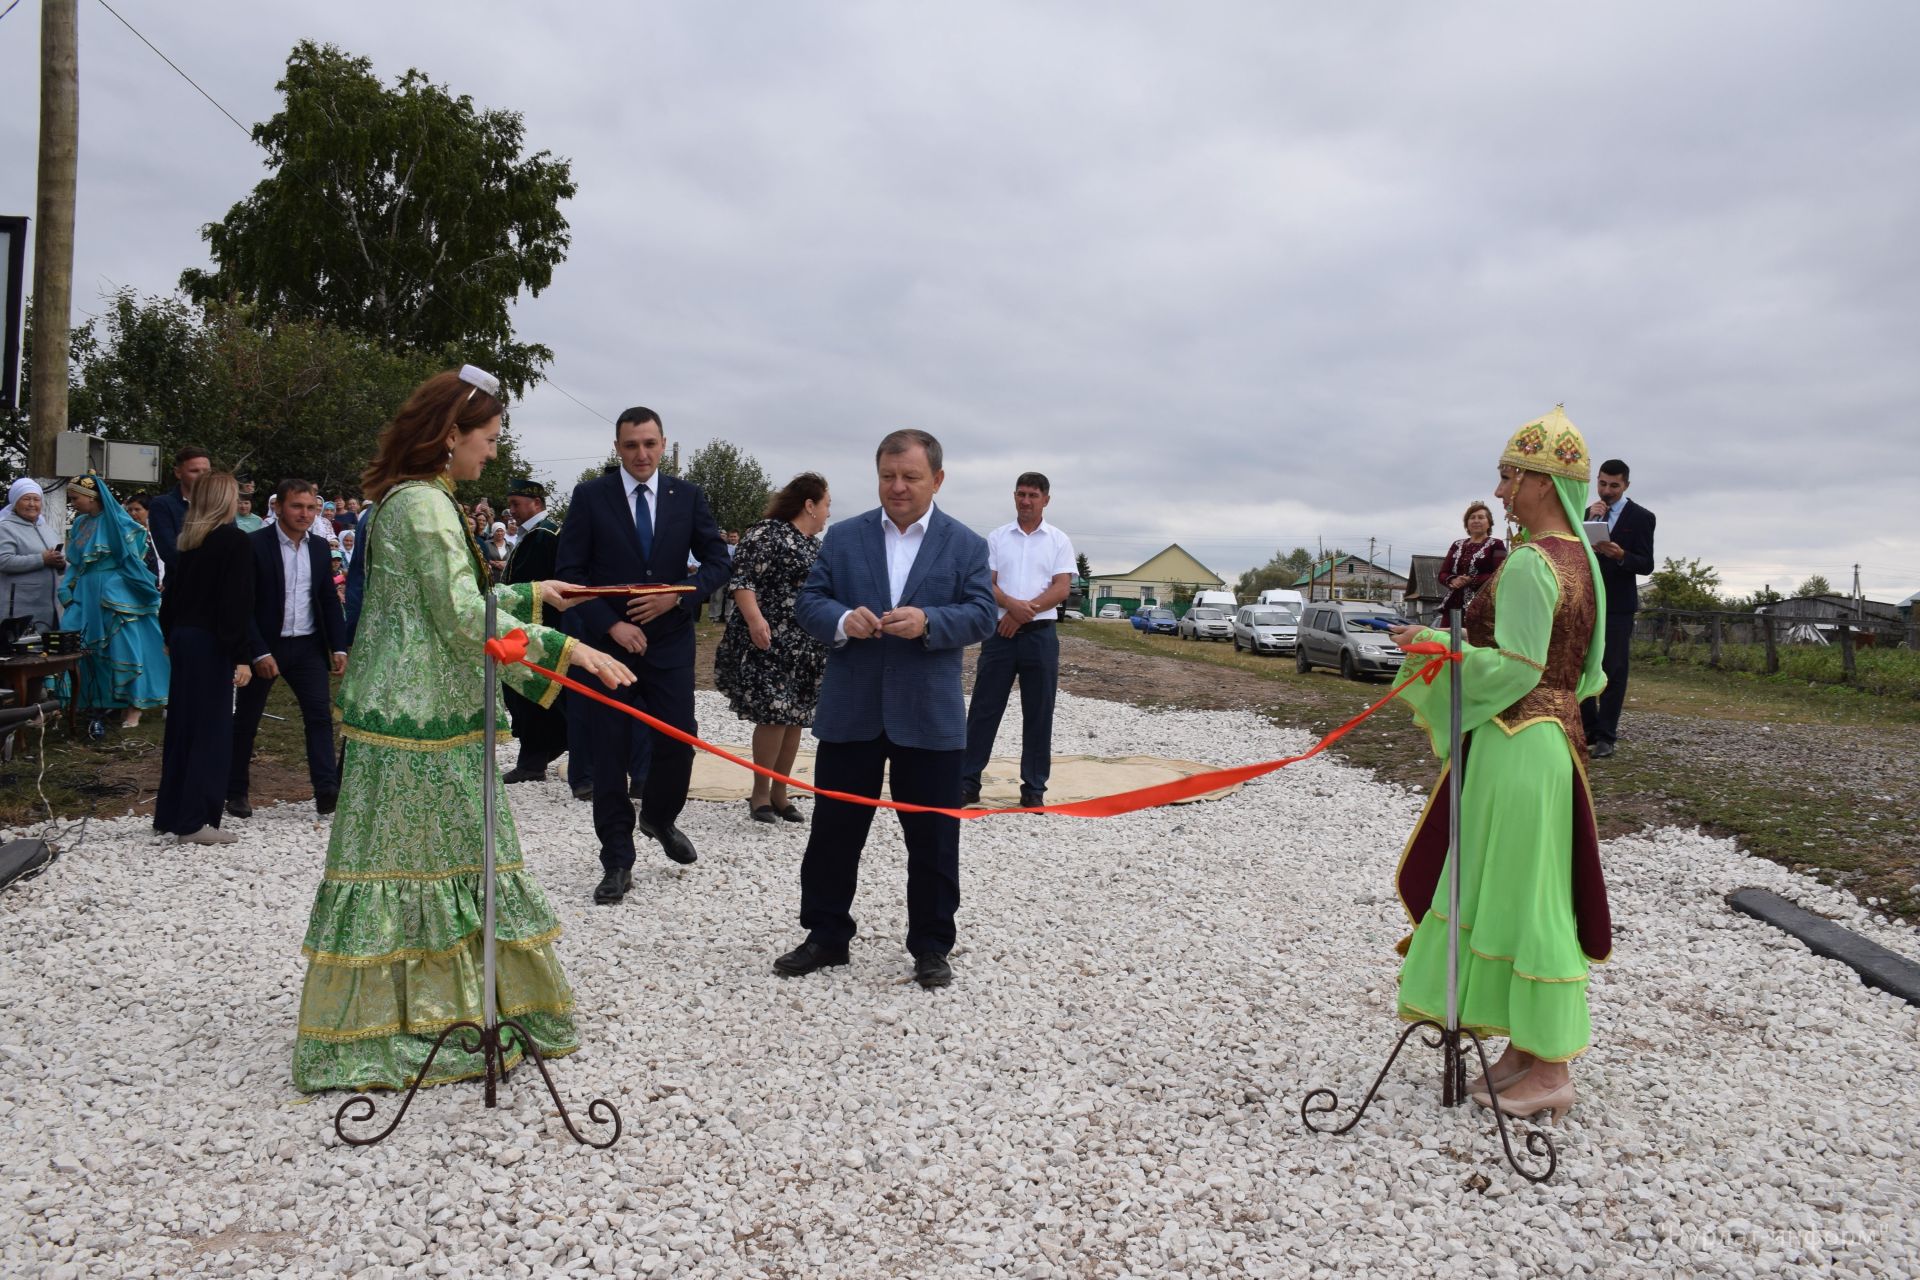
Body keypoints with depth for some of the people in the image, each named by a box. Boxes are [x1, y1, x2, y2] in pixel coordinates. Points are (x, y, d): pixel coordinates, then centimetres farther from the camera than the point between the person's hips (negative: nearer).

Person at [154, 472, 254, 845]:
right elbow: (236, 603, -17)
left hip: (183, 638, 8)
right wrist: (241, 657, -16)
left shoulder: (186, 539, 10)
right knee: (211, 731, -3)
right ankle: (194, 822, -2)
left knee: (182, 726, 14)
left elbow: (171, 591, 14)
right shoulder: (235, 541, -12)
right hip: (212, 644, -8)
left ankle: (170, 813, 22)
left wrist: (170, 636, 20)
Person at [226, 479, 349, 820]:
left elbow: (330, 600, 10)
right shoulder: (254, 544, -10)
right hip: (265, 646, -4)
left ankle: (326, 791, -7)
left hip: (308, 646, 4)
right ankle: (236, 791, 22)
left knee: (320, 714, -5)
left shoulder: (319, 547, 6)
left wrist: (339, 647, 2)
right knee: (246, 720, 9)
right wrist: (259, 652, -18)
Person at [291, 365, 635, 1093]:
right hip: (419, 720, -10)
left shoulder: (404, 500, 16)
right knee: (443, 868, -1)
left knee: (406, 866, 15)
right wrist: (567, 649, -20)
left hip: (406, 710, 10)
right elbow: (466, 620, -21)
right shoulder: (426, 505, -16)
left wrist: (528, 594, 32)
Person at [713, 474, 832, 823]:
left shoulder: (816, 545, 17)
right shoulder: (768, 533, -8)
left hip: (807, 648, 8)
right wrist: (754, 619, -25)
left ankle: (779, 793, 17)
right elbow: (740, 578, -15)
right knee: (774, 716, -10)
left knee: (795, 717, 8)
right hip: (769, 643, -8)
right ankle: (760, 793, 4)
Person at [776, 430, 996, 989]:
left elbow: (981, 615, -5)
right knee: (834, 830, 10)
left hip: (929, 717, -1)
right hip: (850, 710, 2)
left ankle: (930, 946, 22)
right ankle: (826, 935, 26)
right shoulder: (843, 537, 7)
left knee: (932, 839, 7)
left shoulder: (967, 545, 3)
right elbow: (809, 601, 4)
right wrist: (842, 620, -18)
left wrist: (928, 622, -23)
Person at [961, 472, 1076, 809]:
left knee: (1039, 714, 4)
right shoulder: (996, 538, 8)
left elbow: (1061, 589, -3)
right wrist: (1012, 604, -18)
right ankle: (967, 781, 8)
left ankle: (1034, 787, 11)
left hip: (1040, 634, 0)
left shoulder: (1059, 541, 6)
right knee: (984, 708, 2)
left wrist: (1024, 612, -13)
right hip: (1000, 632, 1)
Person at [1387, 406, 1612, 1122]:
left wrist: (1438, 645, -16)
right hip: (1556, 733, 10)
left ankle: (1550, 1072, 9)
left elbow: (1515, 668, -22)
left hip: (1516, 741, -10)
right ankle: (1527, 1046, 26)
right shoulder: (1581, 559, 12)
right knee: (1526, 891, 16)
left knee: (1518, 894, -2)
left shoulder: (1529, 563, -17)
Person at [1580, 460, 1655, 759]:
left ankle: (1606, 735, 2)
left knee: (1614, 670, -2)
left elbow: (1646, 565, -7)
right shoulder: (1586, 513, 9)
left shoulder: (1641, 517, -2)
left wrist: (1621, 555, -26)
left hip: (1617, 606, -4)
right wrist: (1589, 521, -11)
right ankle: (1588, 729, 16)